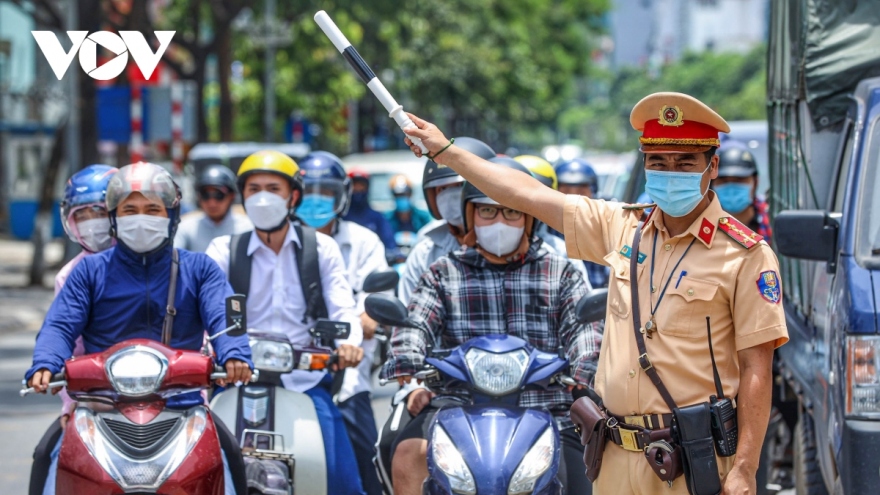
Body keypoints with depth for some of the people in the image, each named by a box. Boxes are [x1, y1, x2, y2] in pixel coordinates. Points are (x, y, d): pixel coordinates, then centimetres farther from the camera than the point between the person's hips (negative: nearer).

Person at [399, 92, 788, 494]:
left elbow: (755, 368, -9)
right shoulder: (622, 227, 10)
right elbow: (531, 196, 18)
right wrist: (445, 151, 23)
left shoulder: (745, 254, -6)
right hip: (618, 459, 5)